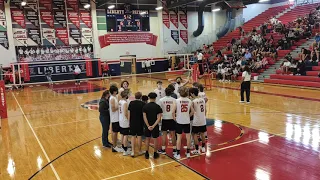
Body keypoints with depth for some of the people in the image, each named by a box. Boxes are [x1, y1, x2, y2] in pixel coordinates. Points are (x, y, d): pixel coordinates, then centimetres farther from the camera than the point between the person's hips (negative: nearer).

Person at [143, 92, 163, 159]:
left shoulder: (145, 106, -4)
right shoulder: (157, 107, -8)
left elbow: (144, 117, -9)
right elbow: (159, 118, -15)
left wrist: (148, 126, -11)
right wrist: (154, 125, -17)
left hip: (147, 126, 2)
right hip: (155, 126, -2)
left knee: (147, 139, 14)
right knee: (155, 139, 10)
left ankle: (147, 154, 20)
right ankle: (155, 154, 17)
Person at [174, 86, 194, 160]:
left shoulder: (177, 100, -11)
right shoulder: (189, 101, -2)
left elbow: (173, 111, -14)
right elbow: (192, 112, 0)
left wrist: (174, 117, 2)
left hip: (179, 121, -2)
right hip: (187, 121, 2)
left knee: (179, 137, 5)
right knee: (188, 137, 13)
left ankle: (178, 154, 12)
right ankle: (188, 153, 24)